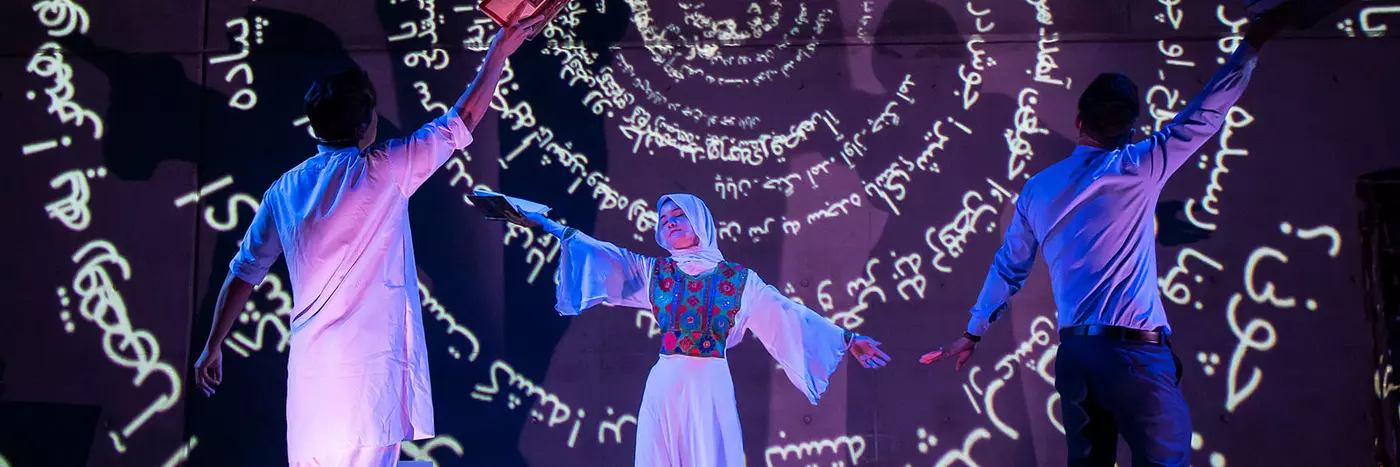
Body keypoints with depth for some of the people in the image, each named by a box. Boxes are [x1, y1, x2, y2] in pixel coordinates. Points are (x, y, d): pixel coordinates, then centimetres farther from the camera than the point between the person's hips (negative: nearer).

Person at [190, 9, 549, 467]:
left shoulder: (284, 191, 8)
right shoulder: (384, 172, -5)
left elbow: (242, 274, 13)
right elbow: (463, 119, 3)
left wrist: (212, 345, 25)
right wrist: (498, 53, 14)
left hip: (309, 371, 5)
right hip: (368, 372, -5)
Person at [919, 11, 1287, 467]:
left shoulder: (1037, 188, 9)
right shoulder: (1137, 167, -5)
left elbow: (1008, 267, 17)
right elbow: (1206, 113, 0)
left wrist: (973, 332, 27)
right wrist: (1251, 43, 10)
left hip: (1073, 352, 6)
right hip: (1134, 350, -5)